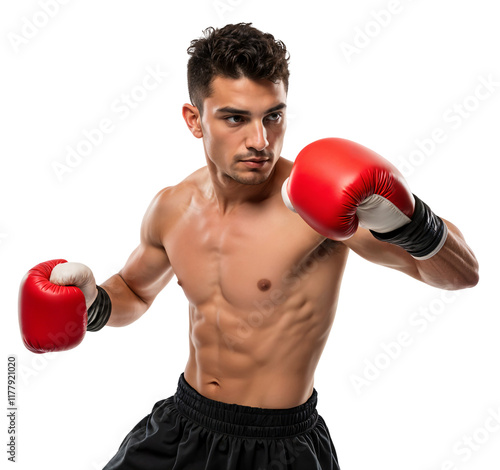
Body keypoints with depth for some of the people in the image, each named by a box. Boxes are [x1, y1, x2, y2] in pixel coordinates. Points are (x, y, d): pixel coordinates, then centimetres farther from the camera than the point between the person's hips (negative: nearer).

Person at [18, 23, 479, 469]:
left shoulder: (315, 198, -22)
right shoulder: (171, 208, -4)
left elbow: (462, 274, -21)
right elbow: (134, 290, 16)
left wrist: (401, 220, -41)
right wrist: (94, 303, -5)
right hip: (180, 427, 5)